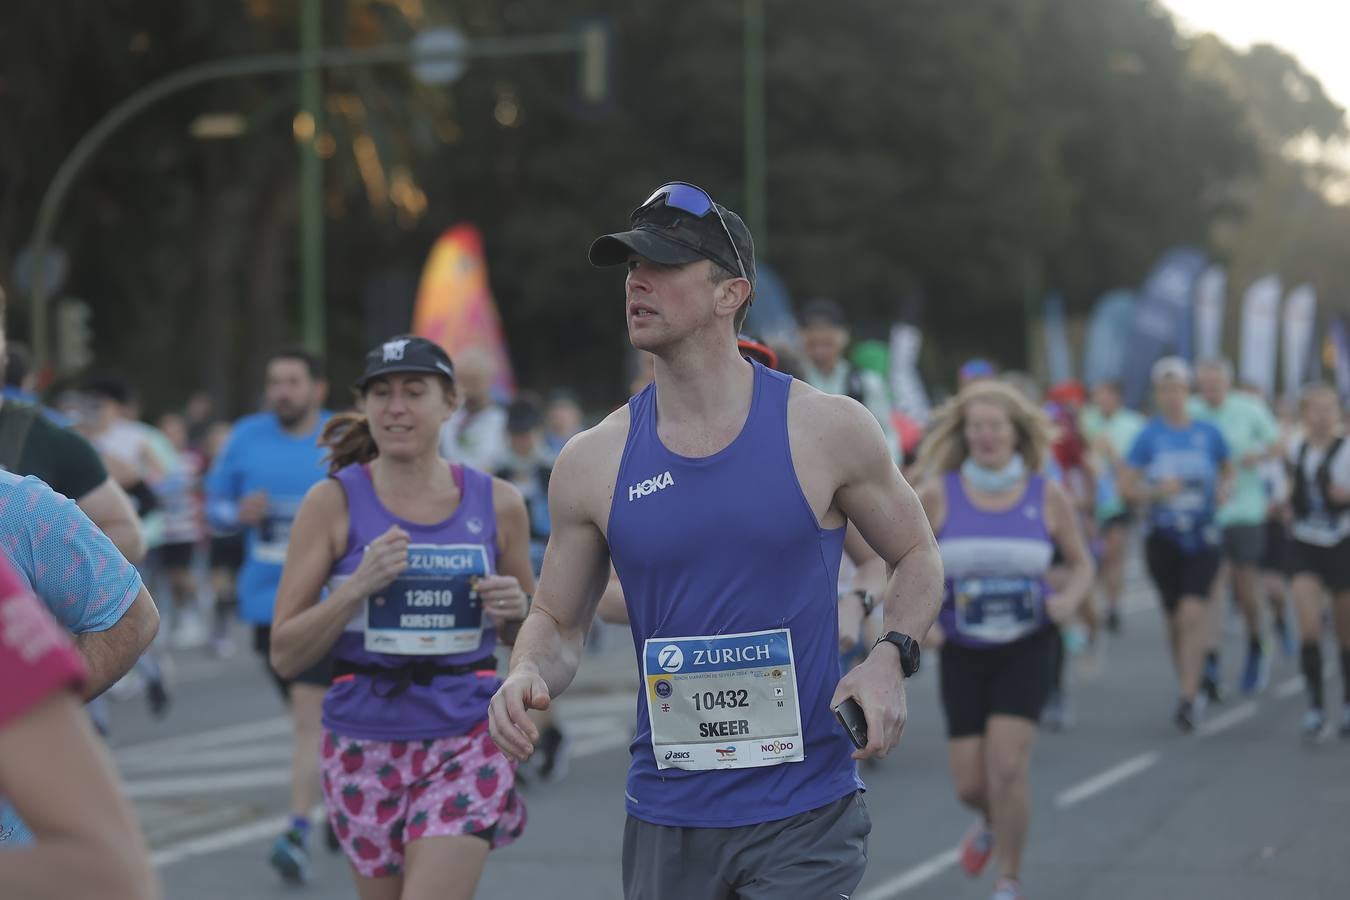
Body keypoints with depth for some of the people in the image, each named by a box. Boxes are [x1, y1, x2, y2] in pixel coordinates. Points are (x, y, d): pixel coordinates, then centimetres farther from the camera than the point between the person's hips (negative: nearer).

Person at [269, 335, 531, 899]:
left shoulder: (496, 503, 2)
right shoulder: (334, 502, -3)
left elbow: (527, 639, 16)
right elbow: (285, 655, -5)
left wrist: (516, 610, -7)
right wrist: (360, 584, -18)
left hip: (467, 740, 0)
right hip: (366, 742, 0)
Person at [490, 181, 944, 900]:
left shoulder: (825, 430, -4)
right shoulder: (593, 462, 1)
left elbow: (917, 555, 9)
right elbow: (558, 621, 11)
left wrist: (890, 658, -9)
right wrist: (527, 676, -11)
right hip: (665, 822, 3)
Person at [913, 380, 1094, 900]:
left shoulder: (1047, 496, -3)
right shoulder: (938, 495, -4)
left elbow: (1081, 563, 8)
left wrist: (1070, 599, -13)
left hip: (1026, 648, -1)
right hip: (962, 653, 1)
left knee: (1006, 766, -15)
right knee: (969, 784, 1)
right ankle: (993, 823, 40)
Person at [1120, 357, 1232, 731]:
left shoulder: (1209, 434, 1)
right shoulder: (1149, 436, -1)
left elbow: (1227, 469, 18)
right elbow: (1126, 486, -1)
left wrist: (1223, 489, -3)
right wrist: (1156, 492, -19)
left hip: (1202, 536, -1)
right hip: (1163, 536, 1)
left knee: (1192, 613, -16)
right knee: (1174, 617, 8)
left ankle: (1188, 697, -15)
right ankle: (1191, 690, 25)